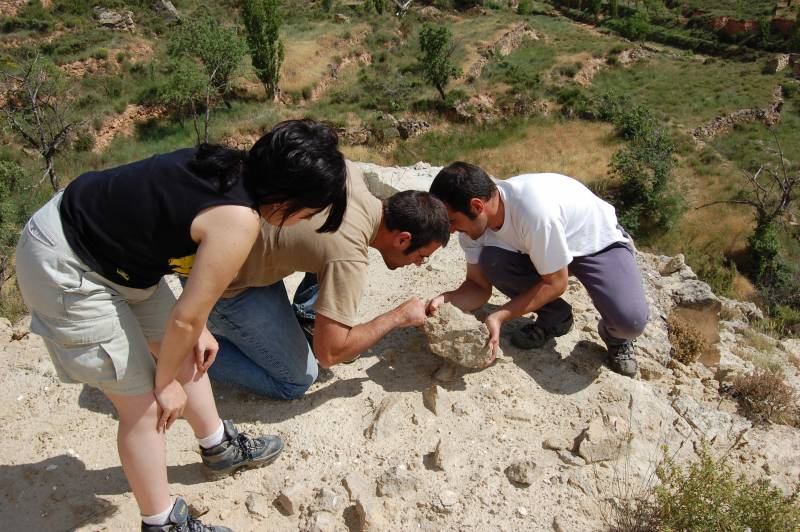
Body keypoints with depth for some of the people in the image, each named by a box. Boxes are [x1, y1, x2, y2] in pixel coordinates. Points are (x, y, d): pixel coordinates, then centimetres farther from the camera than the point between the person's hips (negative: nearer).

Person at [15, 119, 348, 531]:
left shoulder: (231, 168, -5)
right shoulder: (238, 220, -30)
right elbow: (185, 318, -21)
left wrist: (198, 331, 8)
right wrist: (166, 381, -5)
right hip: (64, 270, -9)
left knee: (188, 354, 18)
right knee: (144, 404, 0)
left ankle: (220, 448, 40)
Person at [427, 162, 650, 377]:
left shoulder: (533, 209, -39)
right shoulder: (475, 220, -18)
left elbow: (555, 283, -26)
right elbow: (479, 285, -9)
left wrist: (499, 316, -30)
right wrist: (447, 300, -30)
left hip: (602, 244, -6)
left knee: (631, 320, -31)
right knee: (490, 260, -23)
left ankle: (614, 334, 8)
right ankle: (554, 316, 2)